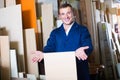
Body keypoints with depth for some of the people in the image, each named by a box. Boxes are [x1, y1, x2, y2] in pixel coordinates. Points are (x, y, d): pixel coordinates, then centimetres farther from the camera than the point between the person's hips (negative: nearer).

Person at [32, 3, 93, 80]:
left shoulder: (83, 30, 1)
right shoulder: (54, 32, 13)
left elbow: (88, 47, -11)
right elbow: (50, 47, 2)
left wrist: (80, 51, -35)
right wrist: (43, 53, -22)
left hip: (80, 72, -2)